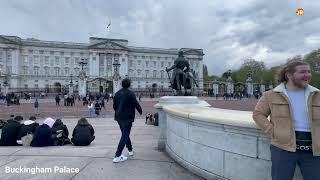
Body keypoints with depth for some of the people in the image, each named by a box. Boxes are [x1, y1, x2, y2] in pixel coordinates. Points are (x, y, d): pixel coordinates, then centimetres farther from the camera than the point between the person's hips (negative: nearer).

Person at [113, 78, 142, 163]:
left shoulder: (117, 94, 5)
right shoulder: (130, 94, -15)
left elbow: (114, 105, 13)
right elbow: (136, 104, -11)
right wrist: (140, 111, 8)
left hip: (119, 118, 7)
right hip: (127, 118, -7)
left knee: (125, 134, 21)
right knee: (125, 135, -2)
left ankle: (130, 150, 37)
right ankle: (117, 156, -4)